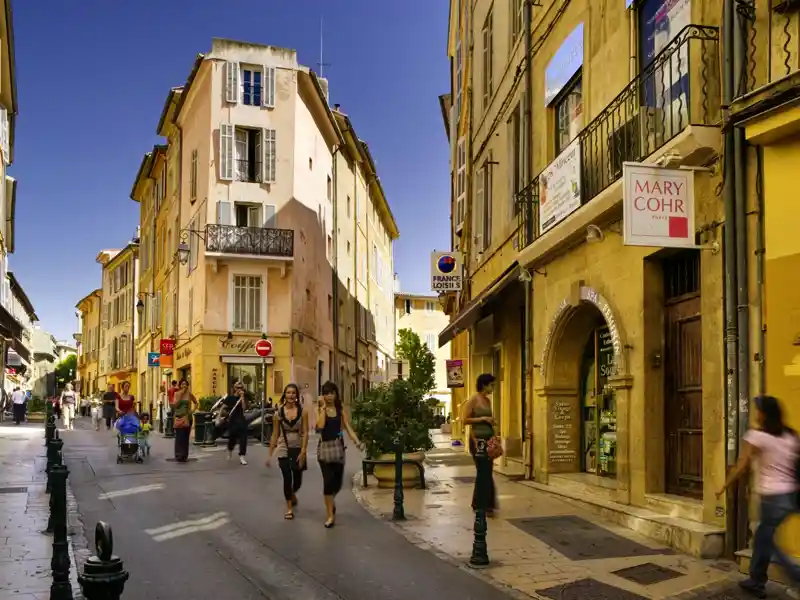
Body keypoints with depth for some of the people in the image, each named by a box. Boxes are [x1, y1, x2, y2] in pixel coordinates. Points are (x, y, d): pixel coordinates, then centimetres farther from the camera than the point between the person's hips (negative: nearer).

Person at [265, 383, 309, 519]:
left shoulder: (302, 412, -5)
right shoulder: (278, 413, -2)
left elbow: (305, 433, -7)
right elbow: (275, 435, 3)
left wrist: (303, 452, -15)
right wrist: (270, 454, 3)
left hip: (298, 449, 0)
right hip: (283, 450, 0)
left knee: (297, 479, 10)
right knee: (287, 479, -5)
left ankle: (292, 494, 45)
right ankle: (289, 508, 10)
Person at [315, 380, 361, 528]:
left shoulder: (340, 410, 5)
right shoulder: (319, 409, -1)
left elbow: (348, 428, -2)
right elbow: (320, 426, -19)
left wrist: (356, 441, -17)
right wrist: (324, 407, -14)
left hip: (338, 447, 2)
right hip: (324, 447, -2)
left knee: (337, 481, 8)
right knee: (328, 481, -8)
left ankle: (331, 500, 43)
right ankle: (330, 516, 1)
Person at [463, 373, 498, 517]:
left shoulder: (488, 400, 14)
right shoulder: (473, 400, -9)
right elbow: (465, 420, -13)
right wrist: (482, 418, -16)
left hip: (488, 439, 8)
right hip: (478, 439, -8)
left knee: (487, 472, 9)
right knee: (483, 472, -6)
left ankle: (482, 503, 19)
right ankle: (481, 505, 2)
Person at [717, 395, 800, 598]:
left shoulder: (756, 436, -10)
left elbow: (741, 467, -8)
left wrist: (724, 488, 3)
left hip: (773, 497, -7)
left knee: (765, 541, 5)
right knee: (762, 538, 18)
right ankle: (756, 582, 26)